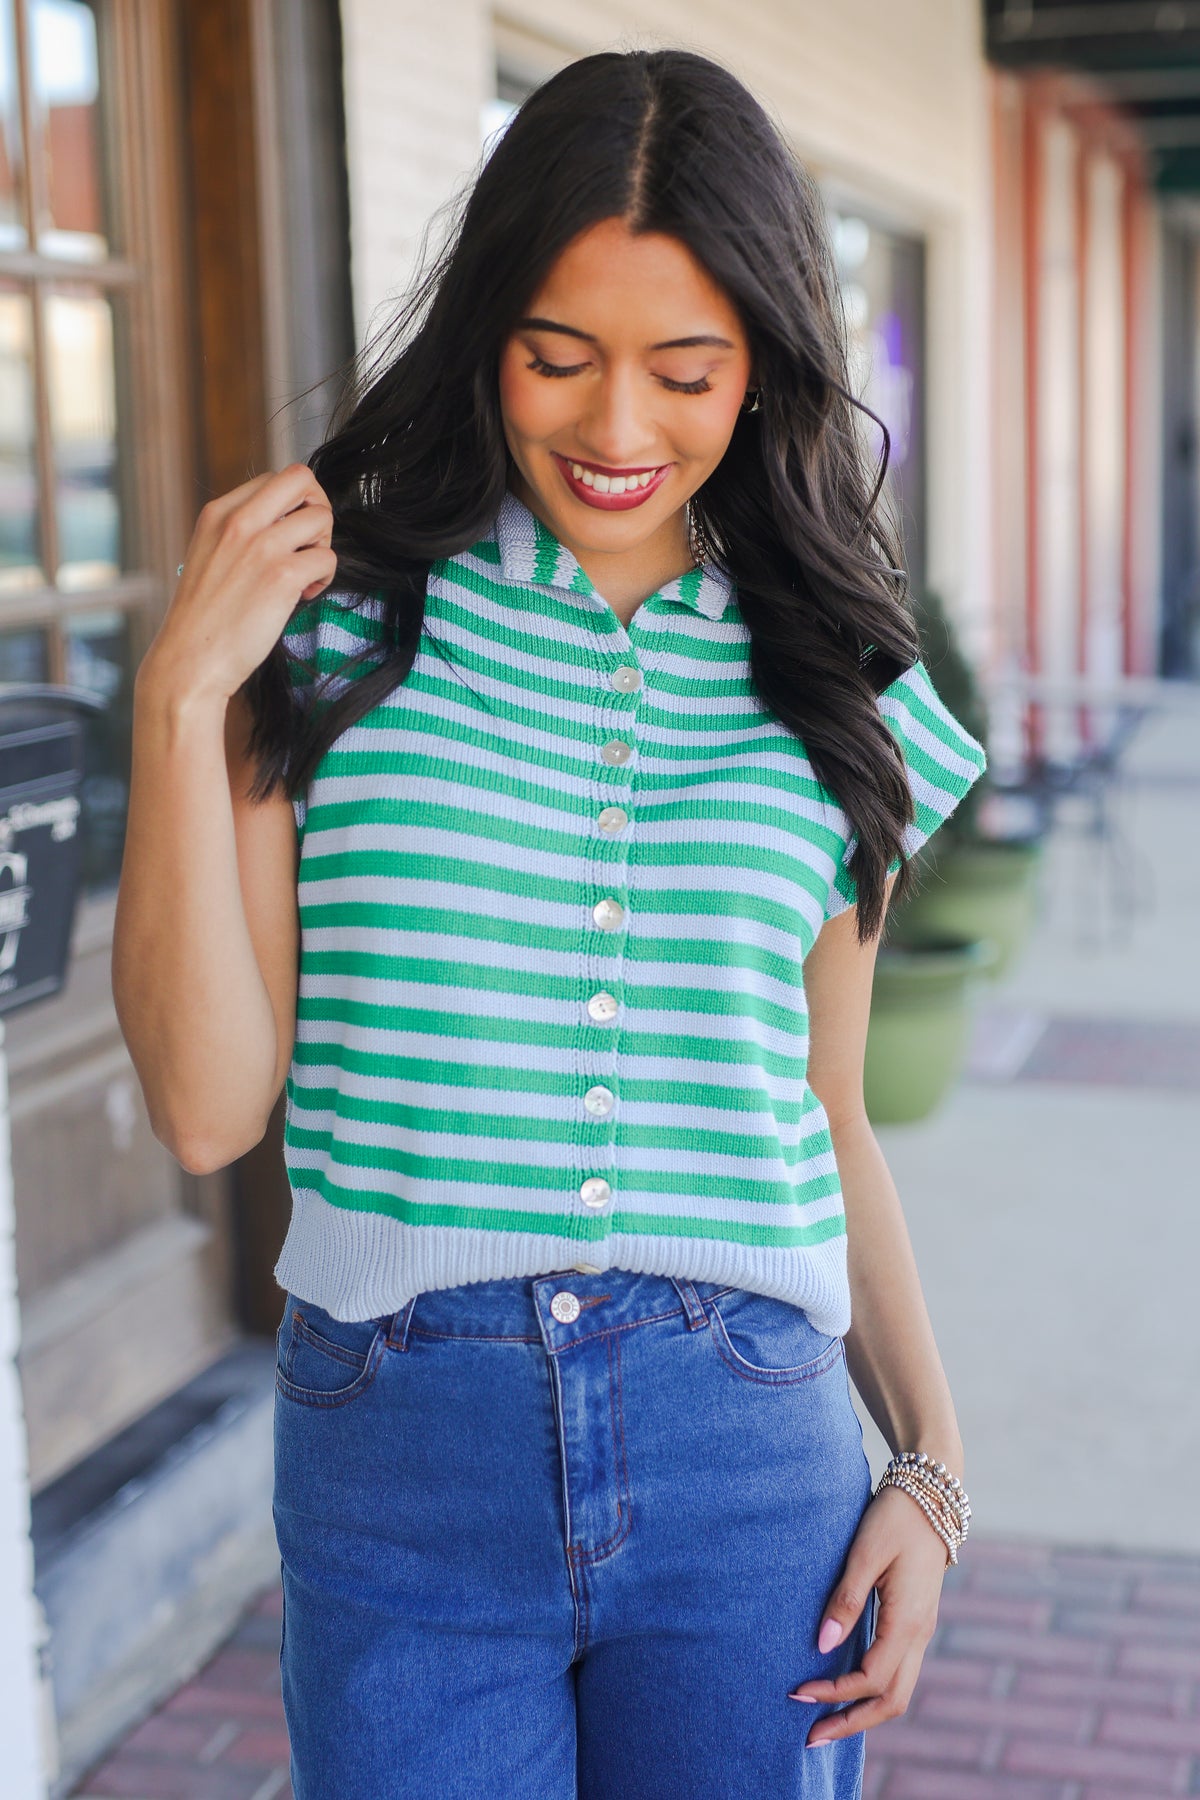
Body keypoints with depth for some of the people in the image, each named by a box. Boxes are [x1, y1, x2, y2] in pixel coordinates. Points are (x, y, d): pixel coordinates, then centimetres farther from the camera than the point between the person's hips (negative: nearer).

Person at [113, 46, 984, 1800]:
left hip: (748, 1457, 2)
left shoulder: (836, 699, 5)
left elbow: (830, 1121, 12)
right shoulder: (342, 623, -2)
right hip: (400, 1449, -1)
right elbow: (209, 1107, -6)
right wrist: (183, 695, -11)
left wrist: (933, 1458, 2)